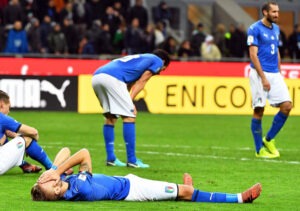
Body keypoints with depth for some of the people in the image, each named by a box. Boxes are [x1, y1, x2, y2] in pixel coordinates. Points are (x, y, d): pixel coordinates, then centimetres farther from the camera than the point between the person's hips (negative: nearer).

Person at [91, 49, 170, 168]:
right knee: (129, 117, -3)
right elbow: (141, 82, 6)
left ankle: (110, 158, 19)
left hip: (96, 77, 8)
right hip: (112, 78, -8)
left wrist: (128, 103, 14)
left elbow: (129, 84, 26)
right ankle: (131, 160, -5)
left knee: (110, 117, 19)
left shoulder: (137, 59, 39)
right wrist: (130, 101, 0)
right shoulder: (158, 61, 18)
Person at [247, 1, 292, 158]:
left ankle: (269, 139, 11)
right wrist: (263, 77, -17)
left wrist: (279, 73, 16)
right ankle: (259, 150, 5)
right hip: (260, 74, -7)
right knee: (259, 111, -3)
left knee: (287, 106, -4)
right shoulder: (255, 29, -7)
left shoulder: (276, 29, 15)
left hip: (275, 74, 7)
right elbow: (253, 54, -12)